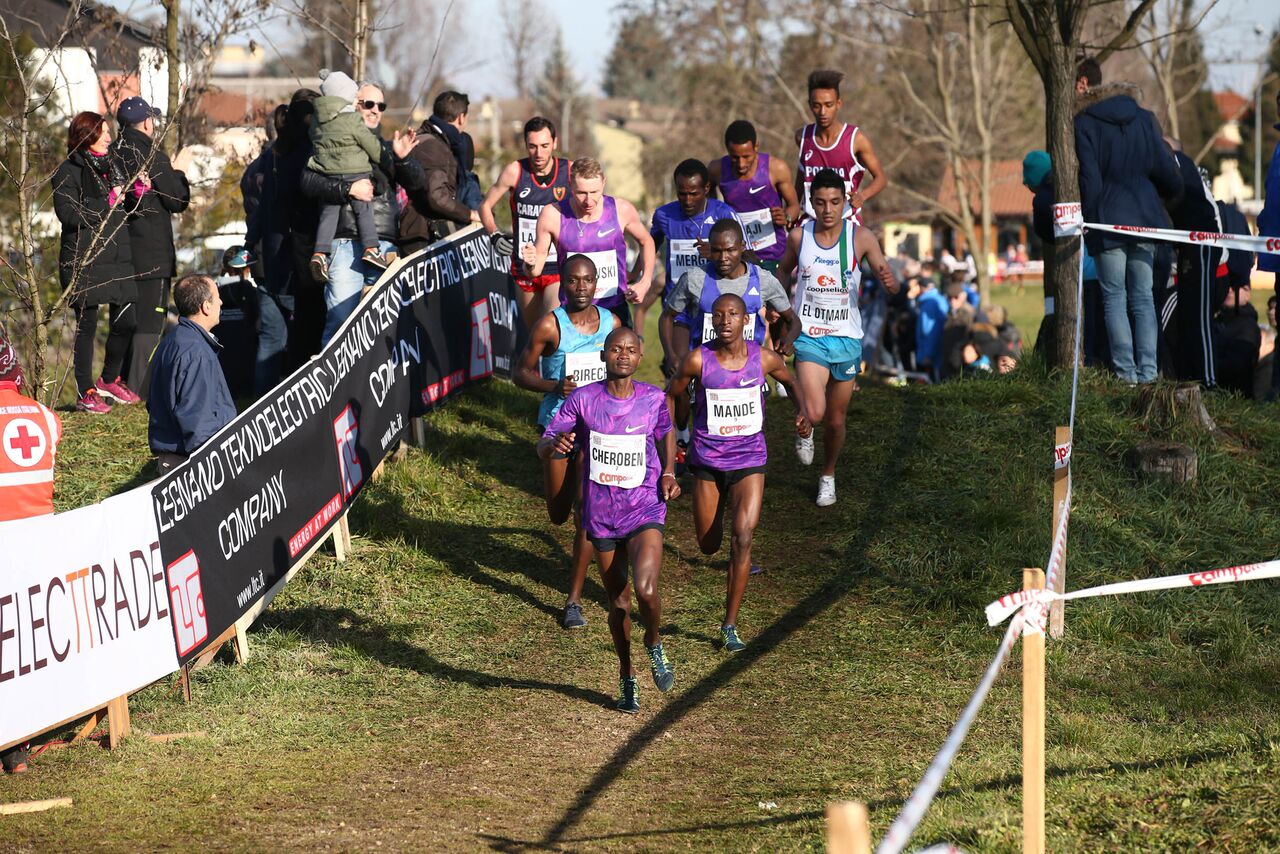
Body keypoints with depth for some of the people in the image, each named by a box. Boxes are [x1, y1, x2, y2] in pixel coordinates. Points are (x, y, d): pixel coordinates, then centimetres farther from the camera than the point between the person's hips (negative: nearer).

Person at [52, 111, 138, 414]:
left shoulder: (114, 164, 16)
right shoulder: (68, 172, -6)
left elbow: (127, 209, 24)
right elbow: (67, 213, -17)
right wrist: (108, 202, -17)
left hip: (117, 256, 7)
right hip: (84, 260, -7)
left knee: (126, 321, 5)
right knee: (87, 325, -3)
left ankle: (109, 380, 25)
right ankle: (85, 392, 4)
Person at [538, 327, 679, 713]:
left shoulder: (654, 399, -3)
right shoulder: (582, 399, -6)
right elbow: (543, 447, -6)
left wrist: (668, 473, 3)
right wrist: (555, 443, -29)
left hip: (646, 511, -1)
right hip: (601, 517, 1)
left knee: (646, 590, -22)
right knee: (618, 600, 11)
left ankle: (654, 645, 11)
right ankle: (627, 678, 30)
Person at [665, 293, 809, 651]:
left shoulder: (765, 359, -10)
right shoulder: (697, 360, -13)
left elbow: (790, 381, 13)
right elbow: (672, 394, 6)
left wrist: (802, 412, -4)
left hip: (749, 460, -1)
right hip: (707, 460, 1)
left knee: (742, 539, -15)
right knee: (709, 546, 10)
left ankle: (730, 626, -8)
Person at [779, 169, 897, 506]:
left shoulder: (860, 237, -8)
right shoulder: (799, 237, -5)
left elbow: (891, 285, -8)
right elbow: (784, 272, 16)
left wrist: (889, 281, -31)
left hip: (846, 339, 1)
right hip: (809, 336, -1)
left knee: (835, 420, 11)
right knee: (814, 413, -21)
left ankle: (828, 475, 38)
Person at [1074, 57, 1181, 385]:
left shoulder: (1084, 124, -9)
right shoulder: (1144, 118, 6)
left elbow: (1089, 180, -13)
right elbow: (1165, 167, 8)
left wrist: (1089, 219, -1)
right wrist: (1176, 193, 29)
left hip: (1108, 222, -4)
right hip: (1145, 217, 4)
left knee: (1114, 298, 2)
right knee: (1143, 297, 8)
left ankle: (1126, 372, -3)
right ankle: (1148, 370, 3)